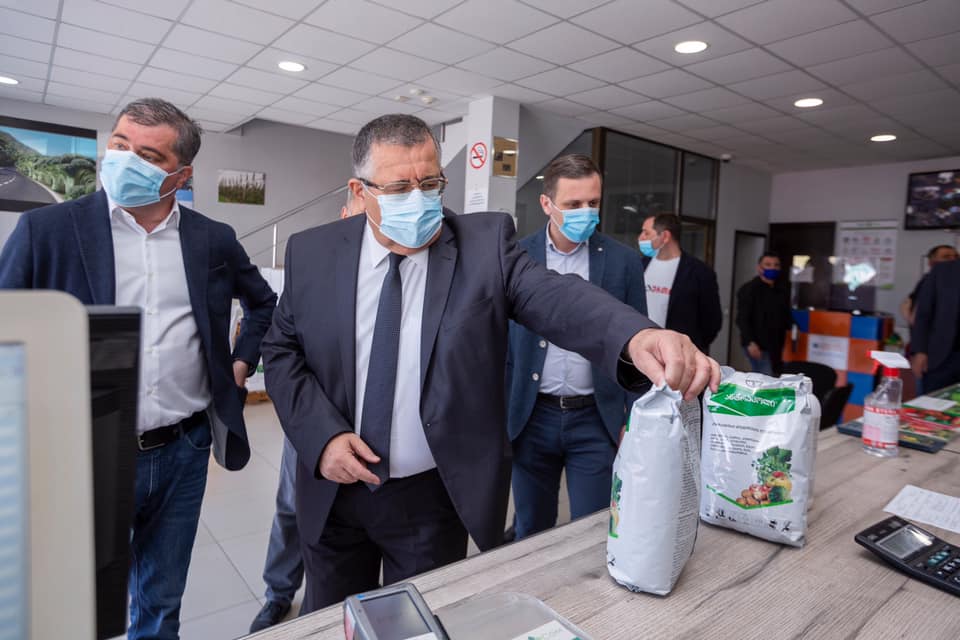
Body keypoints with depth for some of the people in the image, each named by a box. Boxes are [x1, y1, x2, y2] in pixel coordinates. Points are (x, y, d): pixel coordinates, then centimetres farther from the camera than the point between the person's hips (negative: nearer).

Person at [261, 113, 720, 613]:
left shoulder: (486, 241, -10)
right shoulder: (311, 253, -4)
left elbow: (553, 295, -25)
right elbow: (281, 352, 2)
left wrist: (637, 336, -45)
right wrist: (322, 434, -14)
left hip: (434, 498, -2)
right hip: (333, 492, 3)